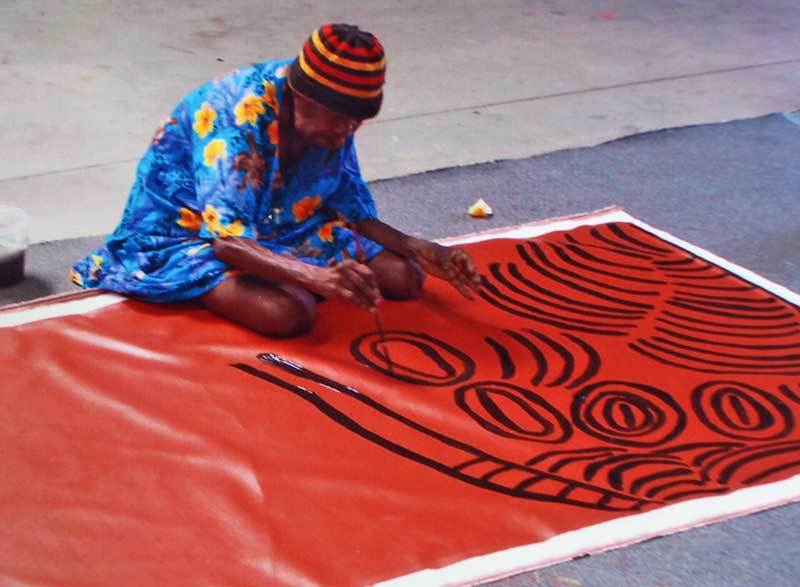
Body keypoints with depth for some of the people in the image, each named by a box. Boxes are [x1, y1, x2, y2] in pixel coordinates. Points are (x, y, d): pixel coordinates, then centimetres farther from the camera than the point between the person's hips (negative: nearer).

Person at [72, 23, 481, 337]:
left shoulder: (333, 123, -10)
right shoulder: (240, 112, -31)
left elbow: (354, 213, 1)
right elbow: (228, 239, -39)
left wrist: (418, 250, -16)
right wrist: (318, 277, -53)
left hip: (277, 227, 7)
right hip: (190, 231, -7)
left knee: (404, 277, -6)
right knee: (288, 312, -35)